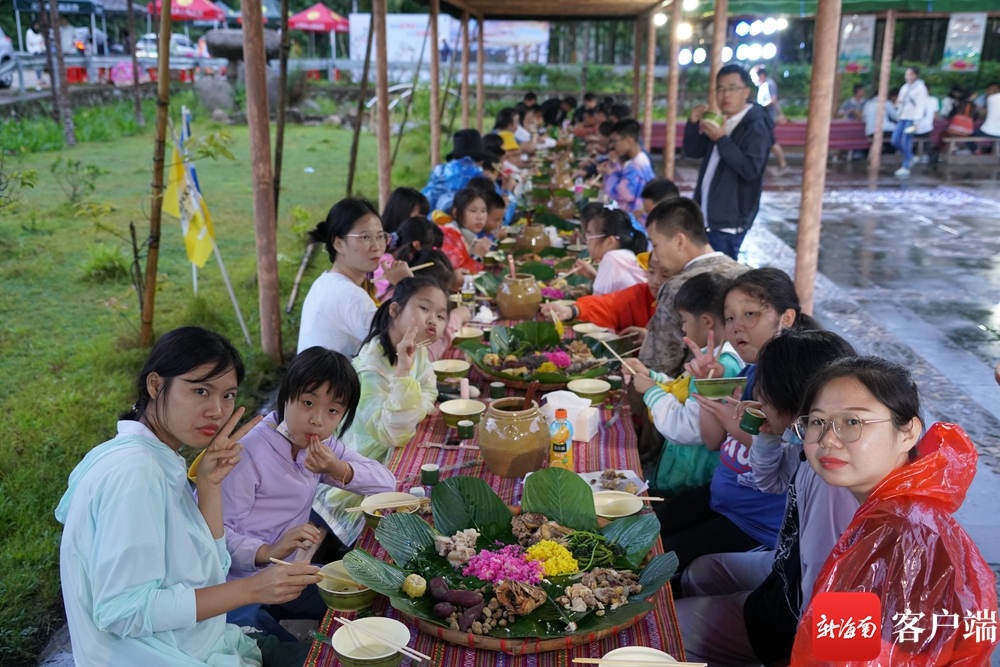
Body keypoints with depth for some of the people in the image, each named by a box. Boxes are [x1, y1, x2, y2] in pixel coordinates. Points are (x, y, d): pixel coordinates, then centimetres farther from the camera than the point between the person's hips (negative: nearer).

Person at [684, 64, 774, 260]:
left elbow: (751, 169, -24)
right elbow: (692, 151, 13)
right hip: (708, 215, 8)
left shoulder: (755, 126, -13)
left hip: (729, 222, -8)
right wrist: (693, 123, -4)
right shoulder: (721, 122, 13)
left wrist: (722, 139, -24)